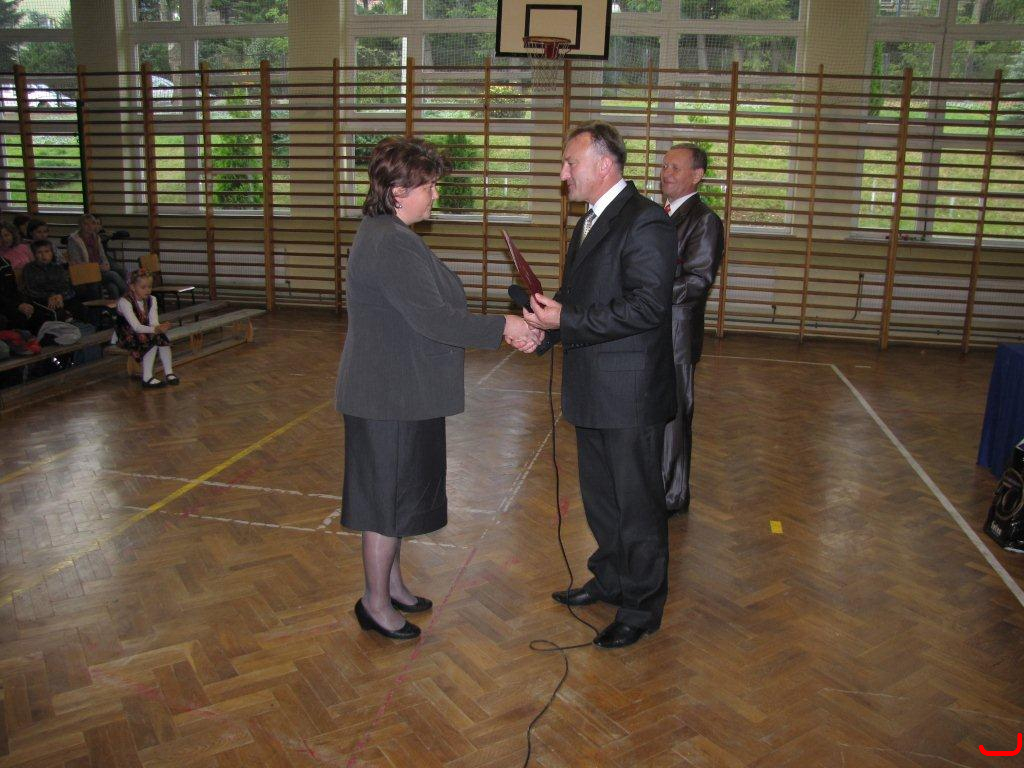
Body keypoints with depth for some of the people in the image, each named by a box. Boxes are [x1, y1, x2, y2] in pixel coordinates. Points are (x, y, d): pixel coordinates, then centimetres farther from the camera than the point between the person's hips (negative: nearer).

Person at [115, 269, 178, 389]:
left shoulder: (151, 299, -1)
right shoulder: (124, 302, -21)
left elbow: (153, 321, -15)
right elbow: (136, 326, -31)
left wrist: (158, 328, -39)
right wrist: (154, 329, -47)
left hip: (145, 332, 6)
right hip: (127, 337, -6)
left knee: (162, 336, -23)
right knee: (152, 339, -30)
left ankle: (168, 373, -19)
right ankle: (147, 378, -28)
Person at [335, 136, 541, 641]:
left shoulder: (389, 235, 12)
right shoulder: (389, 243, -22)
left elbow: (430, 311, 13)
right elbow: (431, 319, -27)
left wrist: (504, 331, 9)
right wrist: (503, 327, -20)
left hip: (401, 392, 10)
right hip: (391, 397, -10)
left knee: (400, 491, 20)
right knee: (390, 495, 3)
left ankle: (391, 582, 36)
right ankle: (376, 602, 20)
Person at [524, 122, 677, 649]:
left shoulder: (644, 221, -16)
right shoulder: (590, 222, 14)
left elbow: (646, 305, -24)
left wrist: (566, 321, -22)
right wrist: (547, 324, 1)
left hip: (629, 393, -9)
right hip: (592, 389, 10)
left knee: (637, 503, 5)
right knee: (599, 495, 21)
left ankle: (642, 608, 21)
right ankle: (610, 580, 40)